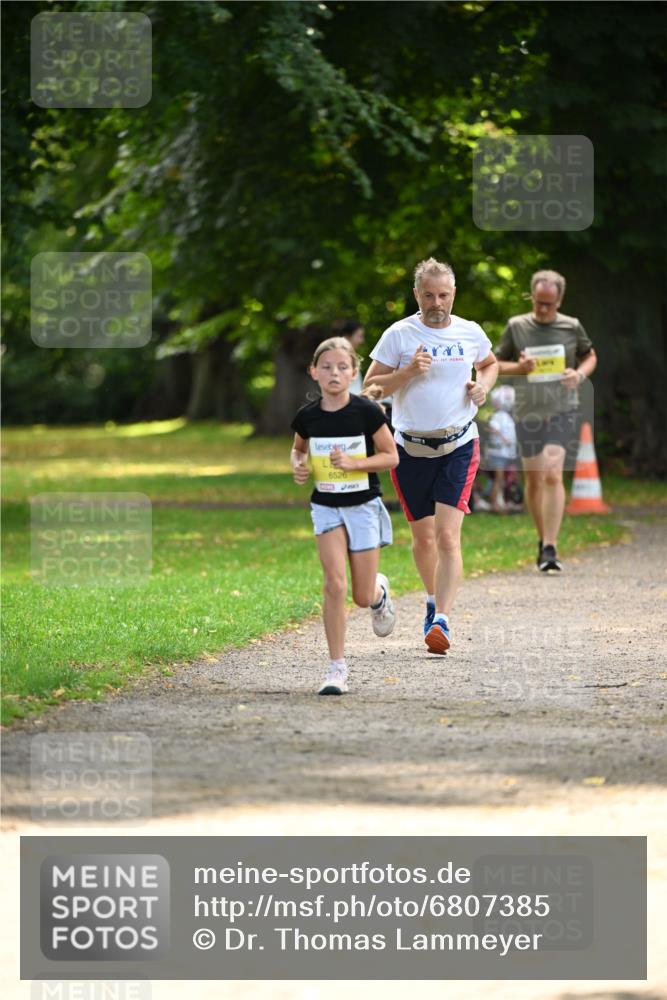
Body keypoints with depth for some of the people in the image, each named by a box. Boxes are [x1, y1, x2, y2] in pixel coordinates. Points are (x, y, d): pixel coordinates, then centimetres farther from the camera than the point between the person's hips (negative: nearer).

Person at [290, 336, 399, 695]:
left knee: (362, 597, 5)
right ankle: (337, 667, -8)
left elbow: (391, 456, -7)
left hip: (363, 505, -1)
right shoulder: (307, 417, -4)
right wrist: (298, 466, -7)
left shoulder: (367, 412, -12)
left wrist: (353, 463, -21)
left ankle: (380, 591, 45)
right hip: (326, 507, 1)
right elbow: (298, 449, 16)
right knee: (335, 585, -16)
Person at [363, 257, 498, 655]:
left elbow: (490, 364, 24)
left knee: (448, 536, -15)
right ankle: (433, 599, 37)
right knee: (423, 536, 11)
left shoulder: (471, 333, 3)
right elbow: (371, 385, -3)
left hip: (459, 446, 0)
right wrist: (407, 372, -20)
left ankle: (442, 619, -20)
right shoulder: (399, 335, -4)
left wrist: (484, 385, 2)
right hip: (411, 447, 0)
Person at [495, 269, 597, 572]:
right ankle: (542, 539, 30)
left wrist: (580, 374, -6)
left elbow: (590, 357, 17)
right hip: (528, 412, 2)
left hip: (562, 410, -2)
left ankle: (550, 548, -18)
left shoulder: (571, 327, 1)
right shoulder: (516, 327, 1)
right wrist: (519, 367, -13)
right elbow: (496, 365, 8)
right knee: (533, 480, 10)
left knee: (553, 475, -16)